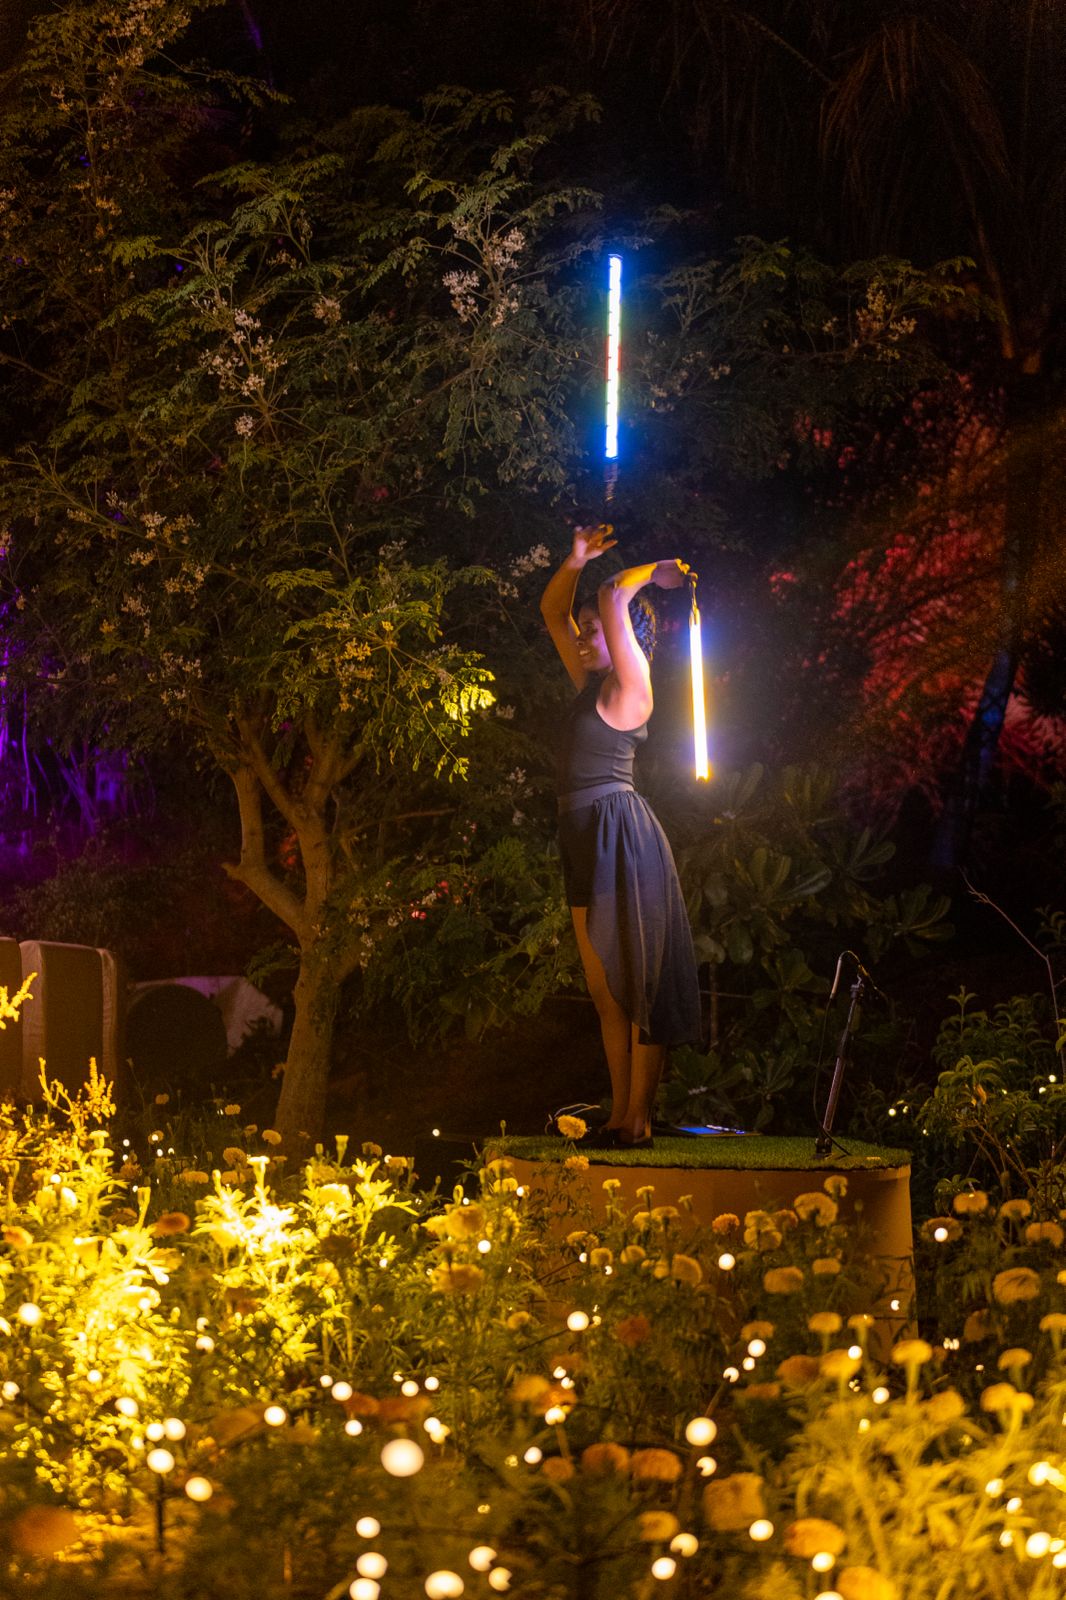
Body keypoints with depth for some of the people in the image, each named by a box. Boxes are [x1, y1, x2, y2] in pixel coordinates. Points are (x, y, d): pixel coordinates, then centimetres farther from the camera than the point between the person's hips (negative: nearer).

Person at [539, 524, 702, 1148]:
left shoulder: (629, 685, -7)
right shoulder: (590, 683, 16)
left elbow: (613, 599, -18)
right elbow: (552, 611, 26)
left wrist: (653, 572, -1)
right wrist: (575, 563, 12)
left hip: (621, 834, -9)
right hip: (588, 838, 9)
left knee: (638, 983, -7)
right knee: (606, 988, 10)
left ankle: (639, 1119, -7)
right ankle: (620, 1114, 14)